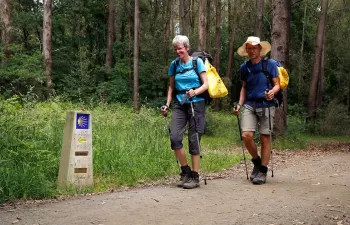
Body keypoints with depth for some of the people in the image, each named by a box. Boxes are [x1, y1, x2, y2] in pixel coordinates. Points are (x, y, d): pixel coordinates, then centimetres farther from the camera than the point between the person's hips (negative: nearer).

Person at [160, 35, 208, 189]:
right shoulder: (174, 64, 10)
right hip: (179, 104, 3)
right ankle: (185, 171, 7)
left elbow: (206, 84, -4)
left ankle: (194, 176, 6)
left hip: (196, 104, -3)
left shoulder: (197, 62, -1)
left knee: (194, 139, -3)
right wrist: (167, 105, 7)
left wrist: (195, 92, -23)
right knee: (174, 137, -12)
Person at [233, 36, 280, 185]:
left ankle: (263, 171, 10)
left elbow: (277, 85, -1)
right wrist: (240, 104, 9)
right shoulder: (245, 67, 11)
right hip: (249, 105, 3)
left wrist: (272, 92, -23)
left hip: (266, 105, -3)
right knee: (246, 135, -10)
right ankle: (256, 161, 16)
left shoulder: (270, 64, 0)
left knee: (264, 138, -1)